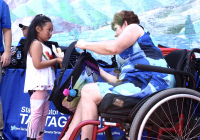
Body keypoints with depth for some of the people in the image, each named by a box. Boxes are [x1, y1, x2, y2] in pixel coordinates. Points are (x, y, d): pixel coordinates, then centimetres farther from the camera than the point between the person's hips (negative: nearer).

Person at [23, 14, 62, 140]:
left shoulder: (43, 45, 21)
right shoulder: (36, 44, -9)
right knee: (36, 114, -11)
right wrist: (55, 60, -12)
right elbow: (37, 64, -18)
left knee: (44, 114, 13)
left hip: (44, 85, 10)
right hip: (37, 85, -10)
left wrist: (58, 60, 7)